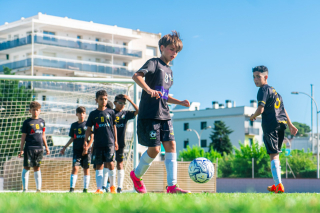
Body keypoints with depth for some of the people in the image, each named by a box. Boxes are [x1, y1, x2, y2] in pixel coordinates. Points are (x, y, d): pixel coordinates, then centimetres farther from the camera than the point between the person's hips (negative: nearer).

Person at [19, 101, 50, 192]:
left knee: (37, 168, 7)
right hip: (29, 148, -3)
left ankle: (38, 188, 9)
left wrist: (46, 147, 19)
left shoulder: (42, 121, 11)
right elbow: (23, 136, 0)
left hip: (39, 148, 3)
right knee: (26, 167, 0)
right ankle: (25, 189, 6)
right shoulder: (27, 122, -1)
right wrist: (21, 149, -4)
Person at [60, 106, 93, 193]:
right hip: (76, 150, 1)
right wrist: (64, 148, 14)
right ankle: (72, 188, -9)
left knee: (86, 169, 3)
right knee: (75, 168, -9)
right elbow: (72, 138, 17)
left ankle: (85, 189, 9)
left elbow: (92, 137, 1)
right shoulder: (74, 125, 10)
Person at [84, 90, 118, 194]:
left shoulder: (111, 112, 6)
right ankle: (99, 189, 7)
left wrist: (115, 141, 11)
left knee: (110, 163, -11)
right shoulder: (93, 114, 7)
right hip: (98, 144, 2)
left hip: (109, 143, -2)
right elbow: (88, 129, 8)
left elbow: (114, 127, 12)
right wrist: (85, 142, -1)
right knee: (99, 166, 4)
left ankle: (112, 186, 7)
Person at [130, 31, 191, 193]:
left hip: (164, 115, 8)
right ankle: (136, 175, 19)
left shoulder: (169, 70, 21)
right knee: (154, 149, -6)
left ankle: (172, 185, -7)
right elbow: (136, 76, -20)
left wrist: (180, 102, 15)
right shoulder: (154, 63, -3)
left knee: (171, 145, -4)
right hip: (149, 115, -8)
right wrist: (149, 90, -34)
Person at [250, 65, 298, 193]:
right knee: (275, 155, 17)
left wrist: (253, 116, 3)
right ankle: (276, 185, 22)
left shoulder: (264, 90, -6)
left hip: (271, 126, -9)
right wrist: (290, 125, 30)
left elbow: (261, 109, -17)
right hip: (281, 125, 9)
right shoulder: (273, 90, 22)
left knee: (273, 155, -10)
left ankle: (279, 185, -17)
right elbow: (283, 109, 27)